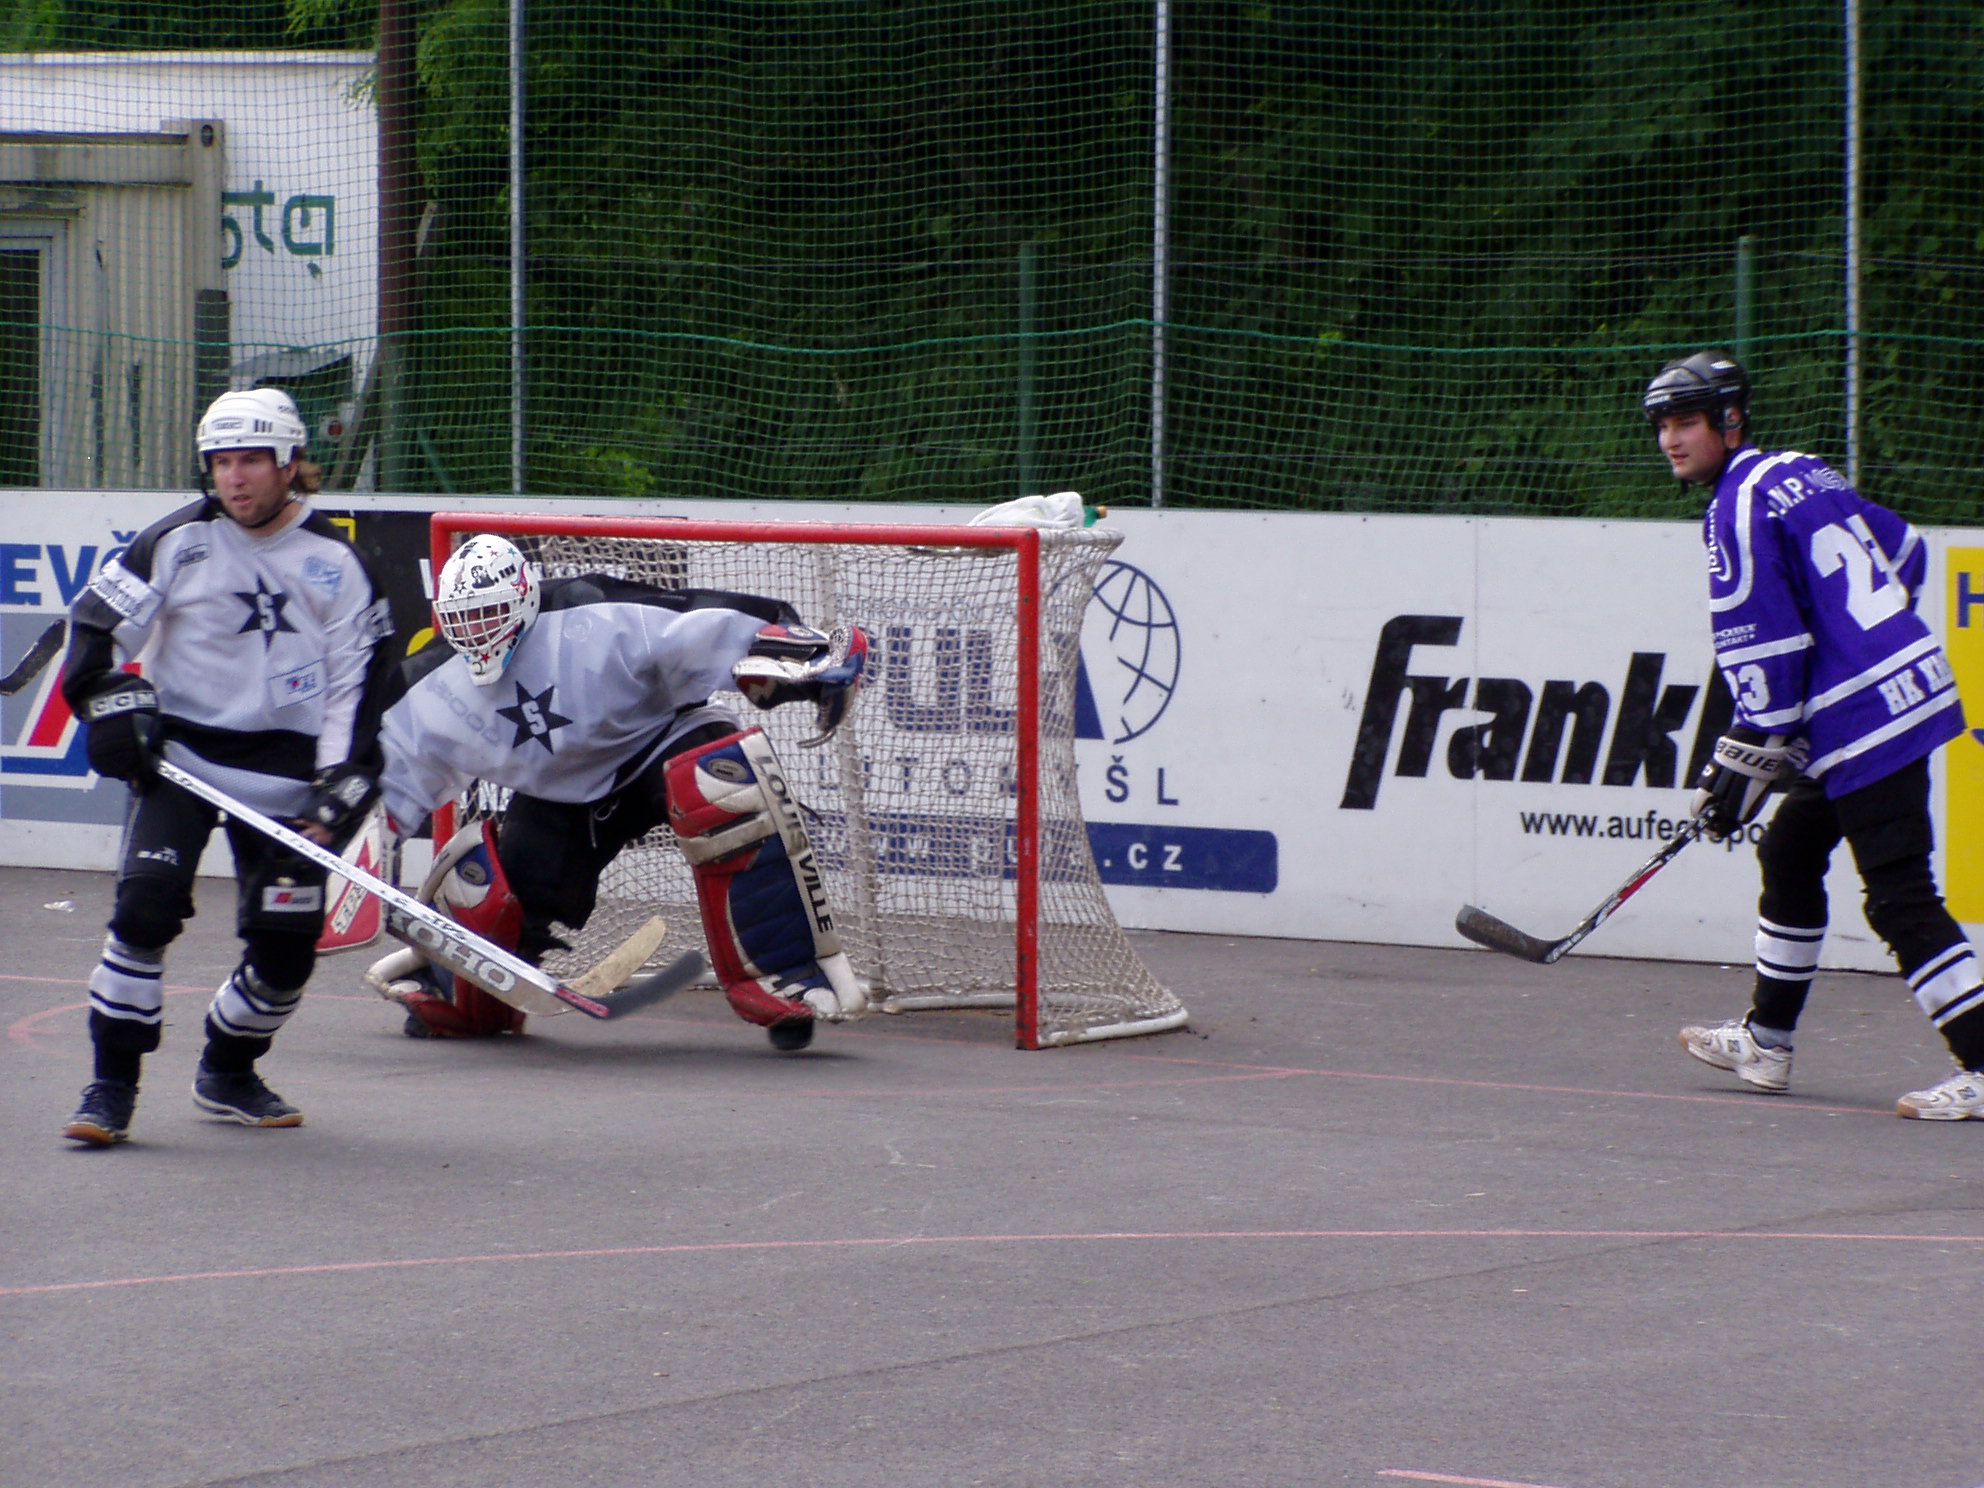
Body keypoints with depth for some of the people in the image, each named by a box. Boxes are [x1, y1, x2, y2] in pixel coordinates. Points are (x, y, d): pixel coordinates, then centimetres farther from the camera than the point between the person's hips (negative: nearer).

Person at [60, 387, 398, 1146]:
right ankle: (112, 1084, -11)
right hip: (177, 755, -2)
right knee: (147, 905, -19)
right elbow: (97, 623, 4)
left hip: (283, 772, 2)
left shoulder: (334, 563, 1)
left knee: (287, 944, 0)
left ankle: (227, 1072, 26)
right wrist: (113, 705, -10)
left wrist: (340, 786, -5)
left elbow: (360, 682, 2)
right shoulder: (178, 543, -2)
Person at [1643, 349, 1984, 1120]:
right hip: (1908, 688, 10)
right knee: (1790, 852, 21)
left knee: (1900, 898, -11)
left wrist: (1745, 759, -11)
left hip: (1867, 722, -10)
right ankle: (1765, 1042, 29)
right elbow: (1903, 552, 24)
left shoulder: (1740, 508, -13)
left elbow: (1763, 647, -16)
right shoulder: (1801, 473, 15)